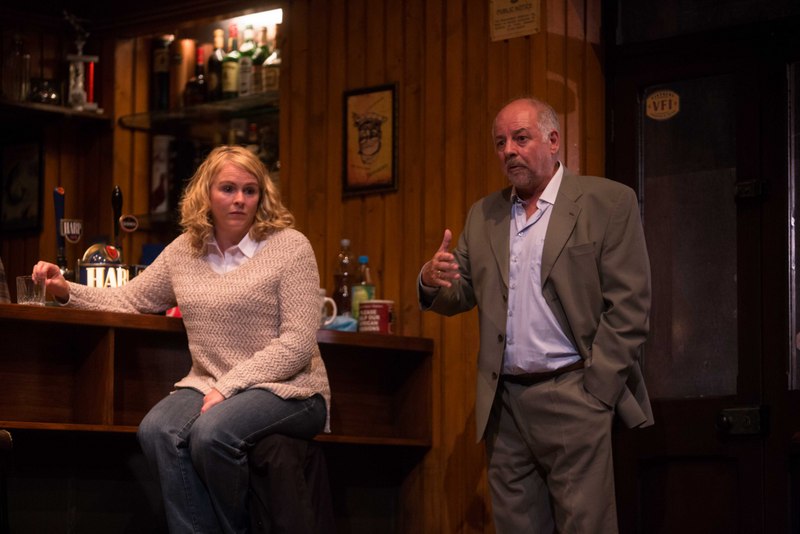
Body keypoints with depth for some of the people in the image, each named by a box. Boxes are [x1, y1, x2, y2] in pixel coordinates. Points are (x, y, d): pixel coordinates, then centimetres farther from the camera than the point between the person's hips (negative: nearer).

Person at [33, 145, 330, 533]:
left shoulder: (289, 246, -5)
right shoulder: (184, 250, 12)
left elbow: (297, 343, -11)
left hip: (286, 389, -4)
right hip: (209, 384, 4)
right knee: (157, 431, -27)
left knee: (211, 432, -33)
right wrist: (68, 292, 5)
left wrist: (230, 386, -18)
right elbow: (129, 300, 22)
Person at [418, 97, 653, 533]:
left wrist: (593, 393, -12)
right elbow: (459, 297, 15)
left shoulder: (608, 202, -1)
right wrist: (433, 282, -10)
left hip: (572, 397, -5)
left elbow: (629, 306, -6)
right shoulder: (483, 216, 16)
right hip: (504, 405, 5)